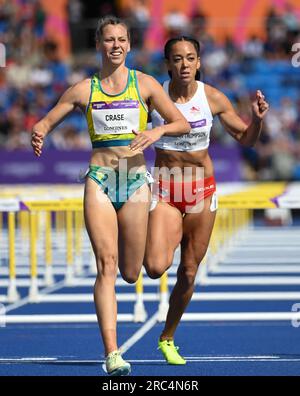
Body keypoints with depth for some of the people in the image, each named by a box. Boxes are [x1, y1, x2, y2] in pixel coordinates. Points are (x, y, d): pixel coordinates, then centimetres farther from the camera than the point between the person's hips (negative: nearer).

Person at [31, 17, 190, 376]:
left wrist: (158, 130, -18)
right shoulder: (84, 90, 7)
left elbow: (183, 124, 3)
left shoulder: (144, 84, 5)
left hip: (135, 180, 1)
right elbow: (46, 121, 13)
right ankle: (112, 353, -20)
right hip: (100, 180, -1)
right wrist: (38, 134, -11)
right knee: (107, 265, -16)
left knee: (130, 273, 5)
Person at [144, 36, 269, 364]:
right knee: (155, 268, -19)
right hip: (164, 188, -1)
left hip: (202, 188, 1)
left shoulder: (213, 98, -5)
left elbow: (245, 138, 5)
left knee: (189, 272, 6)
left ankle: (167, 339, 25)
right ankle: (173, 237, 18)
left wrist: (257, 118, -14)